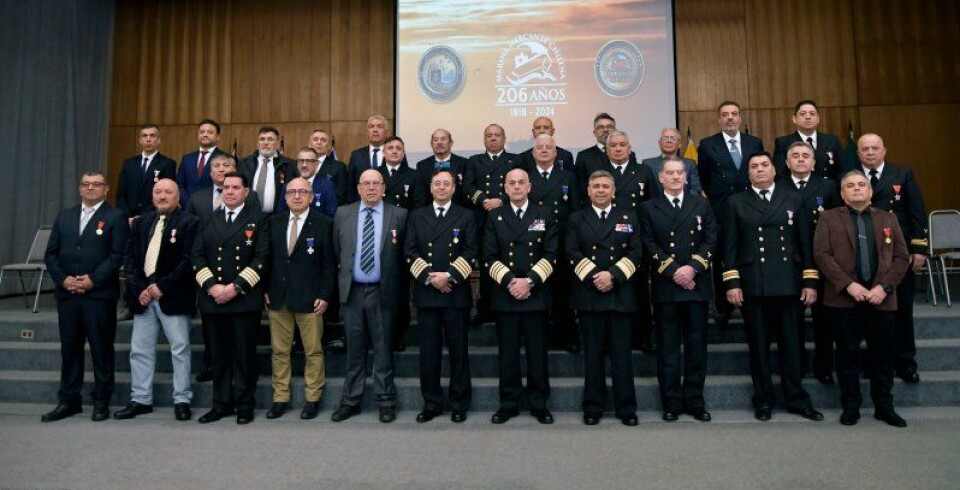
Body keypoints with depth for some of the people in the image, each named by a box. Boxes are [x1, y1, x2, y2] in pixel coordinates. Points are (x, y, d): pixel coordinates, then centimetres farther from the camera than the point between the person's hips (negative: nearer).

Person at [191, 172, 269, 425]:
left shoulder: (258, 220, 2)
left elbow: (261, 258, -6)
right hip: (213, 298, 4)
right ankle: (221, 403, 21)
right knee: (219, 355, 10)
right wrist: (211, 286, -7)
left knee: (244, 354, 2)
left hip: (245, 299, -4)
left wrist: (236, 287, -13)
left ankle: (244, 405, 14)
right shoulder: (208, 221, 15)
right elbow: (197, 256, 7)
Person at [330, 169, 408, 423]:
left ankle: (386, 401, 17)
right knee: (354, 349, 11)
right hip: (352, 291, 2)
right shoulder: (343, 214, 7)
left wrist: (399, 287, -1)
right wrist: (341, 279, 7)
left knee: (383, 348, 6)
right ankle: (350, 401, 22)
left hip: (383, 292, -2)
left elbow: (405, 254, 1)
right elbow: (336, 251, 11)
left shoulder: (399, 215, -1)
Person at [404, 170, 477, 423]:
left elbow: (471, 252, -1)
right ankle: (431, 403, 18)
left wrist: (449, 275, -13)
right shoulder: (417, 216, 12)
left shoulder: (466, 216, 7)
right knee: (428, 350, 6)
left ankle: (459, 403, 16)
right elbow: (410, 251, 4)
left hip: (456, 292, -1)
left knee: (458, 349, 4)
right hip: (425, 291, 2)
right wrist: (429, 277, -9)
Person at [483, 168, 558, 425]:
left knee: (537, 352, 5)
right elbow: (490, 257, 2)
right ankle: (509, 403, 18)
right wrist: (509, 281, -11)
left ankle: (539, 403, 18)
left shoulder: (546, 215, 6)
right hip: (504, 295, 1)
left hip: (536, 294, 0)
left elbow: (551, 255, -1)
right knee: (508, 352, 6)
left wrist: (529, 281, -12)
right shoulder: (495, 217, 9)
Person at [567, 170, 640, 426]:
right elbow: (572, 253, 0)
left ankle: (626, 408, 13)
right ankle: (593, 406, 15)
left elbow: (636, 252, 2)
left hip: (620, 293, 0)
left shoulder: (628, 217, 12)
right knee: (593, 353, 5)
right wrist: (593, 276, -12)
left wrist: (613, 275, -12)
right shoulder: (576, 219, 11)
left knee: (622, 353, 3)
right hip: (588, 293, 0)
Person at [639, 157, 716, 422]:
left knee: (696, 344, 6)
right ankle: (671, 403, 11)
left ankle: (695, 401, 17)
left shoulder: (701, 205, 12)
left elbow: (711, 240, 3)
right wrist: (673, 272, -12)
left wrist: (693, 268, -11)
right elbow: (649, 246, -2)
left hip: (697, 284, 2)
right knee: (667, 347, 3)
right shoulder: (649, 208, 7)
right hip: (664, 285, -1)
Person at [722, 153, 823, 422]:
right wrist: (732, 282, -5)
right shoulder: (737, 203, 7)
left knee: (790, 342, 6)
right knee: (758, 344, 6)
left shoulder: (792, 200, 11)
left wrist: (810, 281, 2)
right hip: (752, 286, -1)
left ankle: (796, 399, 19)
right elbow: (730, 246, 3)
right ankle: (763, 399, 17)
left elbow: (805, 241, 8)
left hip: (787, 284, 1)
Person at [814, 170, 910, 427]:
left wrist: (885, 286, -7)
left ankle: (884, 406, 22)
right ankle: (850, 406, 15)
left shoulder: (888, 219, 14)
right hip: (844, 298, -2)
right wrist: (848, 285, -14)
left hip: (881, 298, 3)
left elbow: (902, 257, 8)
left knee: (883, 355, 8)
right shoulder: (829, 218, 6)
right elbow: (821, 254, -5)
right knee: (848, 353, 4)